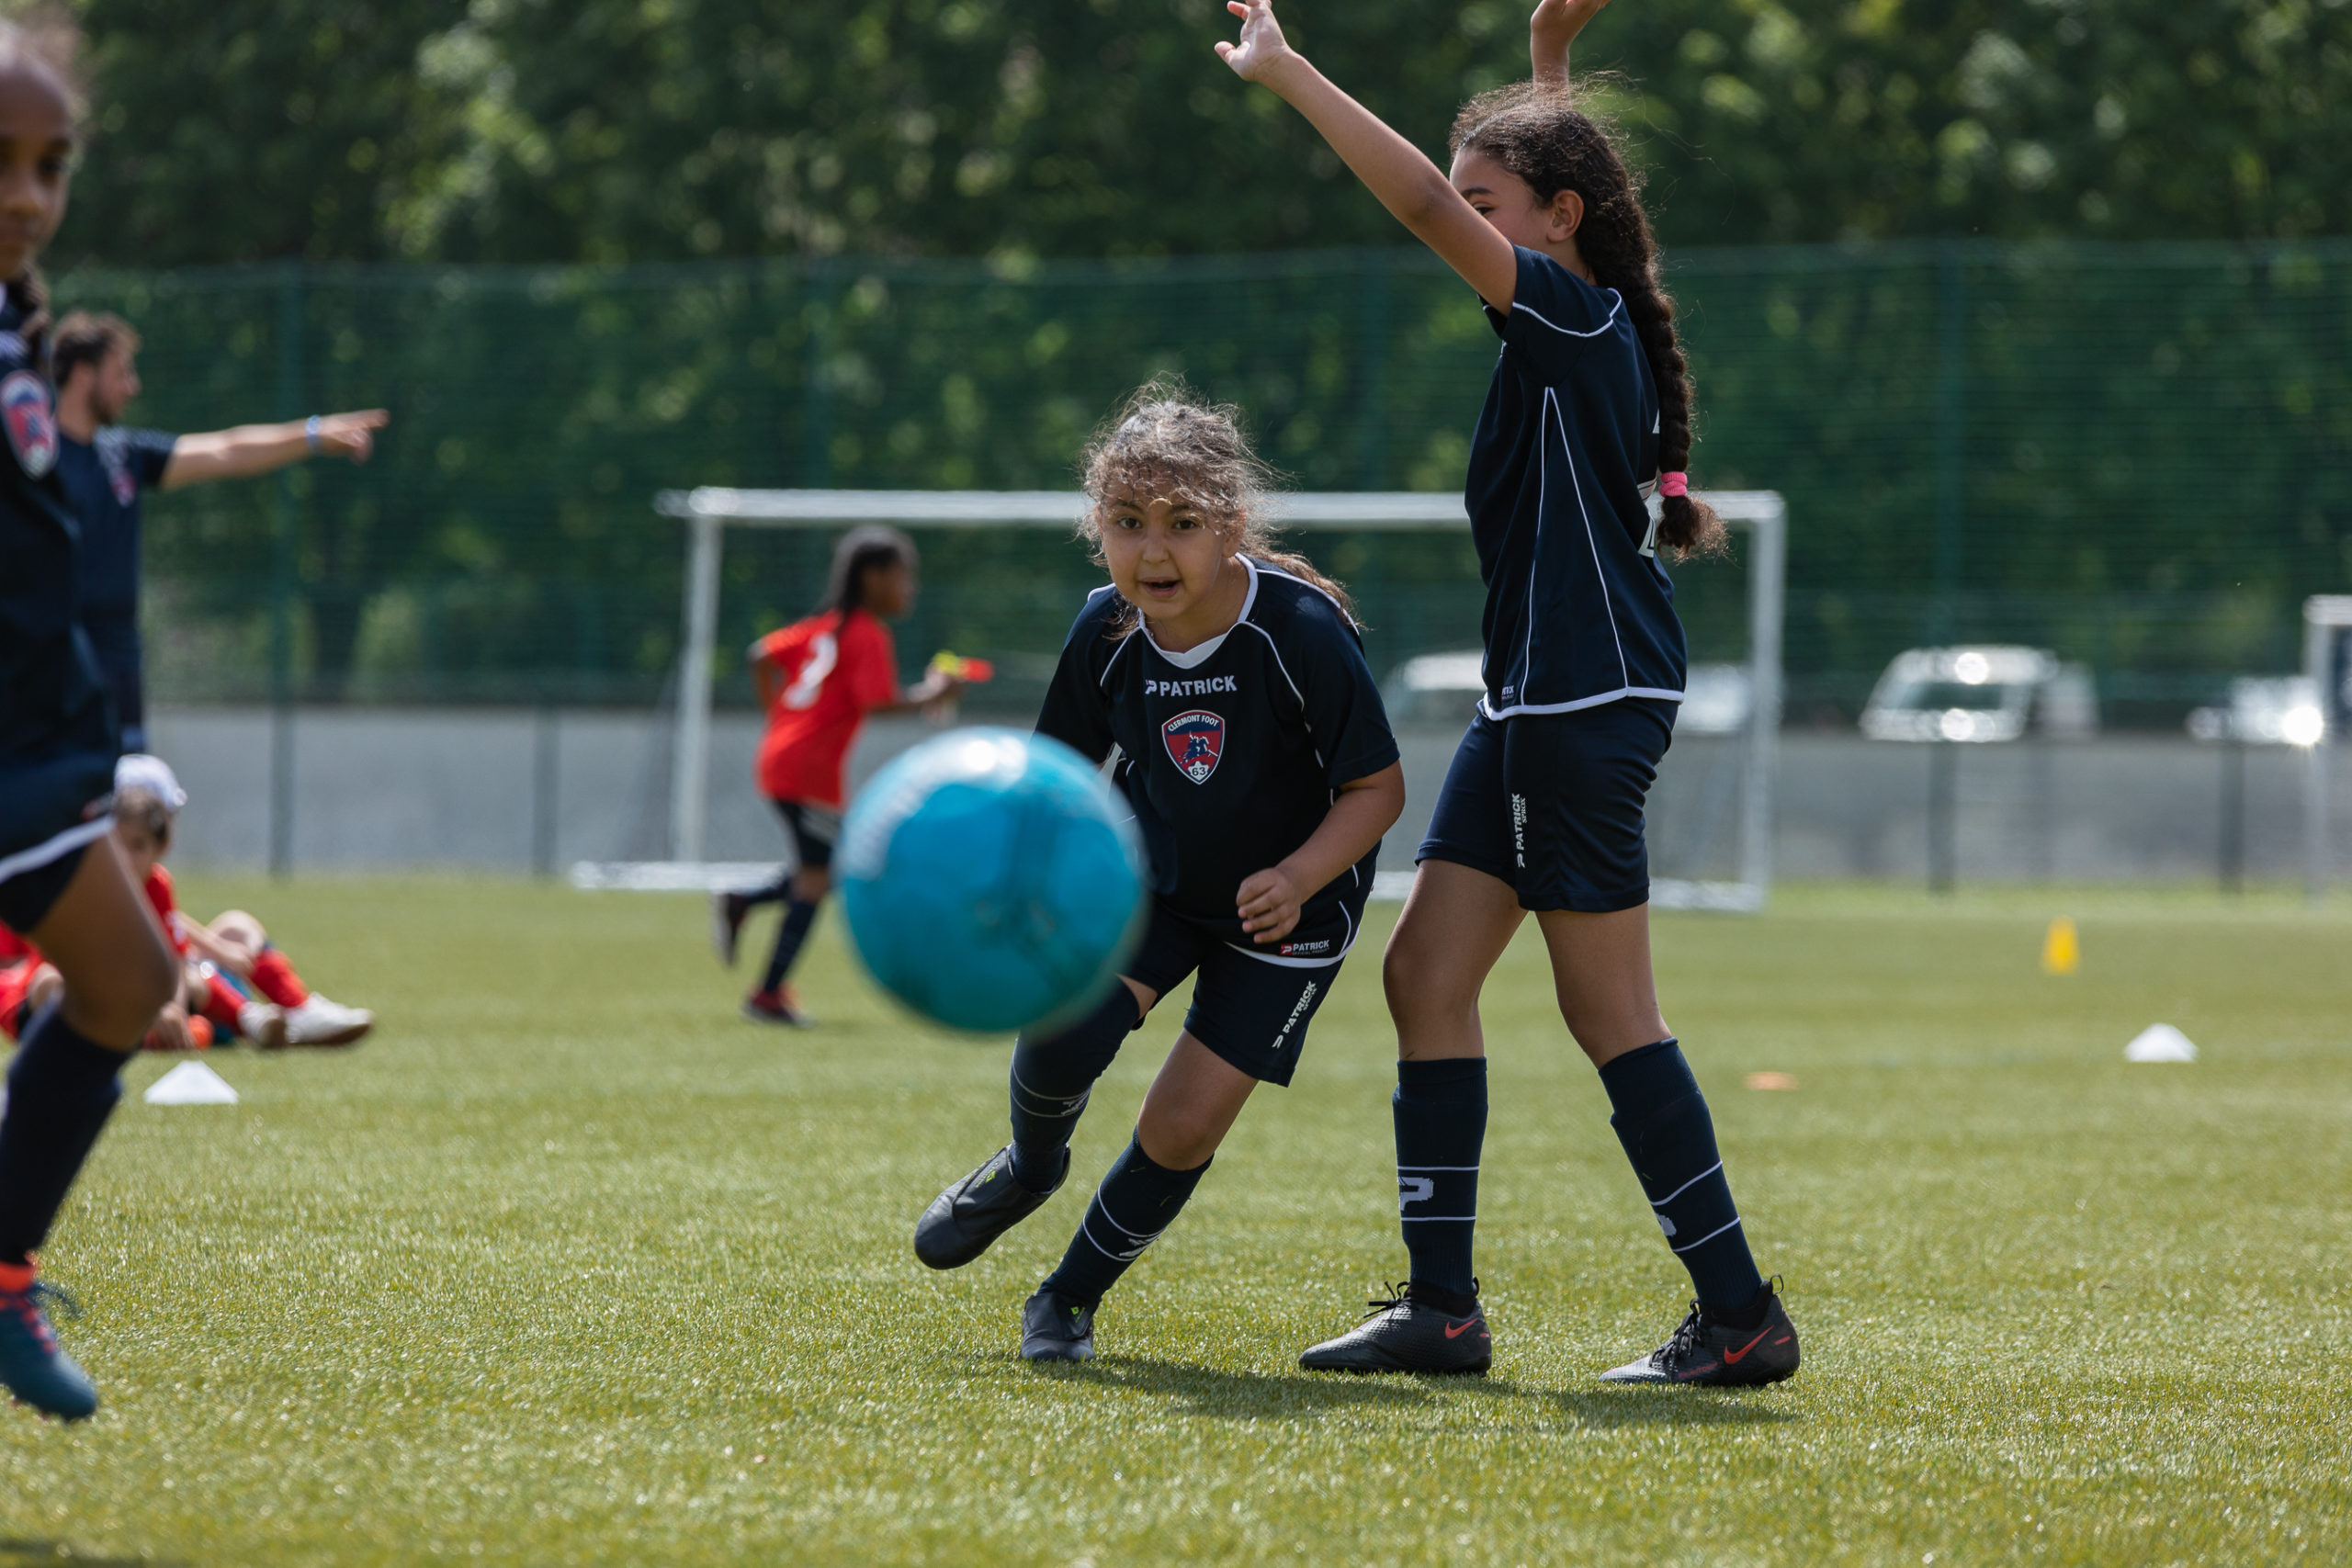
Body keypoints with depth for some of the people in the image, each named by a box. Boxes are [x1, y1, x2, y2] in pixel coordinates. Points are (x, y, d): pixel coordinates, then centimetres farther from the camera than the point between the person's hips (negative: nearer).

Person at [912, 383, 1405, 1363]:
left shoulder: (1302, 630, -27)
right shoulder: (1106, 632, -15)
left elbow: (1377, 786, -18)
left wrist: (1297, 879, -34)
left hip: (1288, 903, -3)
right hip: (1152, 877, 3)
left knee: (1186, 1124, -9)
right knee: (1062, 1032, -22)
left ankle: (1073, 1295, 17)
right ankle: (1030, 1165, 13)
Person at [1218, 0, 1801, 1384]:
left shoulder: (1580, 317, -13)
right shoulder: (1582, 323, 12)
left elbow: (1426, 206, -23)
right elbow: (1536, 153, 34)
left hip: (1591, 700, -10)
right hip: (1536, 700, 10)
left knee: (1610, 1013, -6)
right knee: (1426, 974, 7)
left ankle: (1744, 1317, -1)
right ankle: (1442, 1307, 9)